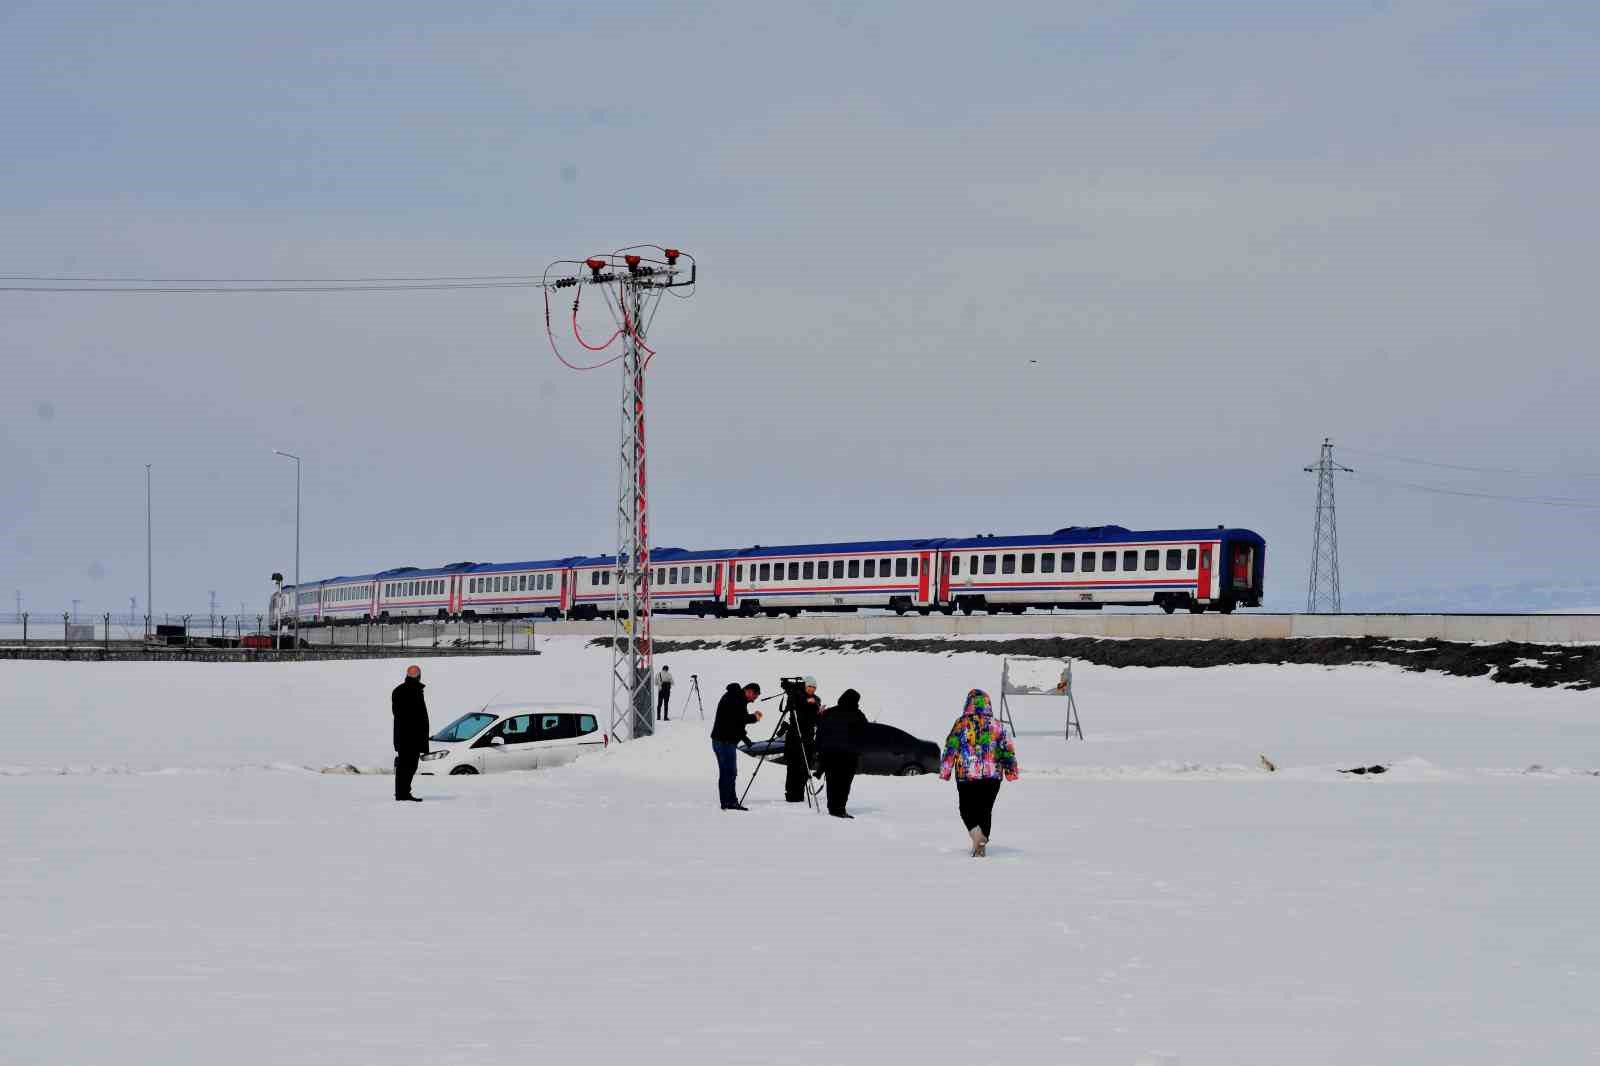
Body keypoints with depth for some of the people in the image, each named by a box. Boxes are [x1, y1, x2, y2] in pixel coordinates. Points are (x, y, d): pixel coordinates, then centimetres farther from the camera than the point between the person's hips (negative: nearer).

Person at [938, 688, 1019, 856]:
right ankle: (982, 846, 12)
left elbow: (950, 749, -5)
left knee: (967, 808, 9)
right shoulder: (996, 725, 1)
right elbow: (1008, 749, 6)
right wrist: (1011, 771, 17)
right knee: (985, 809, 13)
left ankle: (976, 833, -19)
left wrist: (945, 771, 2)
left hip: (966, 775, -2)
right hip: (992, 776, 2)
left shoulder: (962, 724, -6)